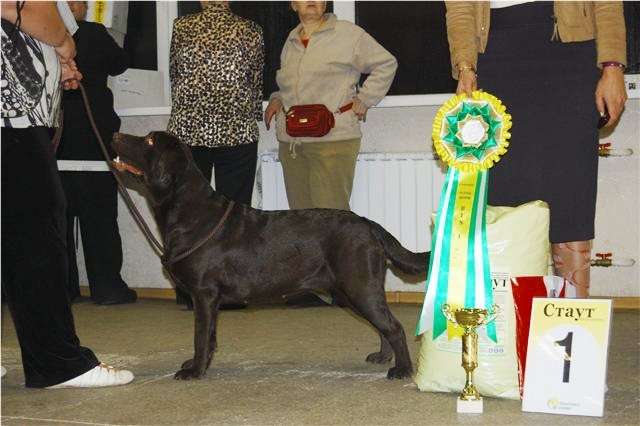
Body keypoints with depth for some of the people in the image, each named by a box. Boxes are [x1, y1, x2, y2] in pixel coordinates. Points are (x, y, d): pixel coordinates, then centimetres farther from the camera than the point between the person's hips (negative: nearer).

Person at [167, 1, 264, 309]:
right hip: (237, 133, -1)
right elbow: (255, 83, 5)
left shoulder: (181, 28, 2)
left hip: (186, 130, 1)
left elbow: (174, 76, 11)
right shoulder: (250, 32, -1)